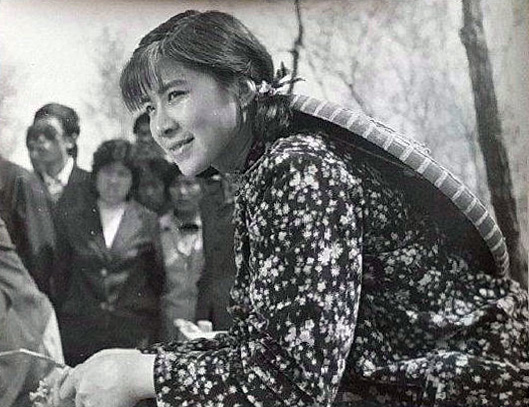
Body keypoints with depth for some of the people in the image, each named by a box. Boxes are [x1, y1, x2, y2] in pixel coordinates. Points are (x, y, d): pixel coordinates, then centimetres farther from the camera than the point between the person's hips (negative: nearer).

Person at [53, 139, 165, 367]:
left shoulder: (148, 222, 5)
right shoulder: (72, 222, 11)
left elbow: (158, 278, 7)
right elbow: (61, 276, 14)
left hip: (133, 331, -1)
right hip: (80, 330, 1)